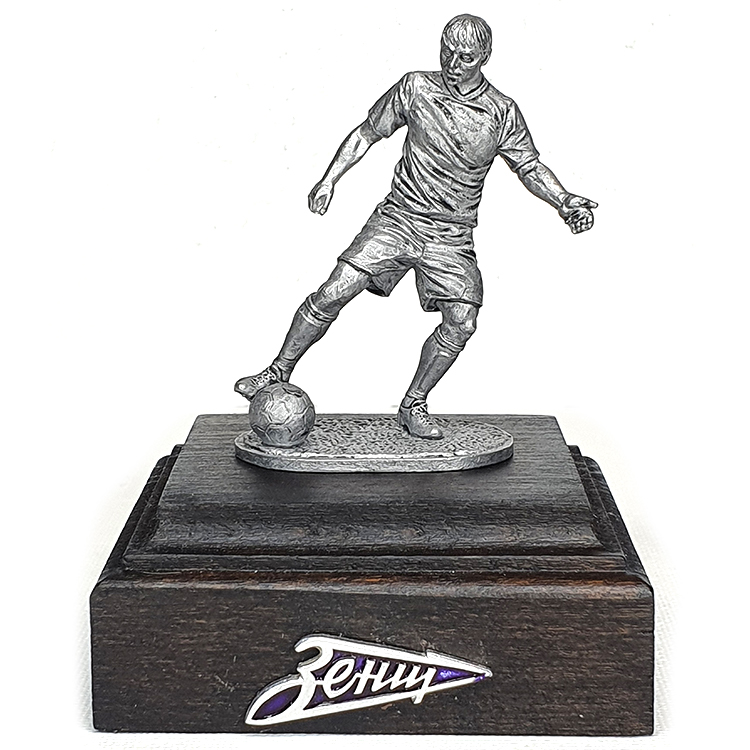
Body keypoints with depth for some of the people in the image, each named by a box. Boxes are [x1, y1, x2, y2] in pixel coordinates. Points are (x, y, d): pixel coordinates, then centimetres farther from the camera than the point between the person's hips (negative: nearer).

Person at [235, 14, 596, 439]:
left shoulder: (502, 113, -2)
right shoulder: (415, 89, -2)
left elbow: (530, 167, 7)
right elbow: (366, 134, 8)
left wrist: (565, 201, -10)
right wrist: (329, 180, -1)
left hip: (452, 237, 1)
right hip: (399, 217, -1)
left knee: (462, 322, -10)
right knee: (334, 293, -11)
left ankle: (414, 405, 9)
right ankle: (279, 373, 6)